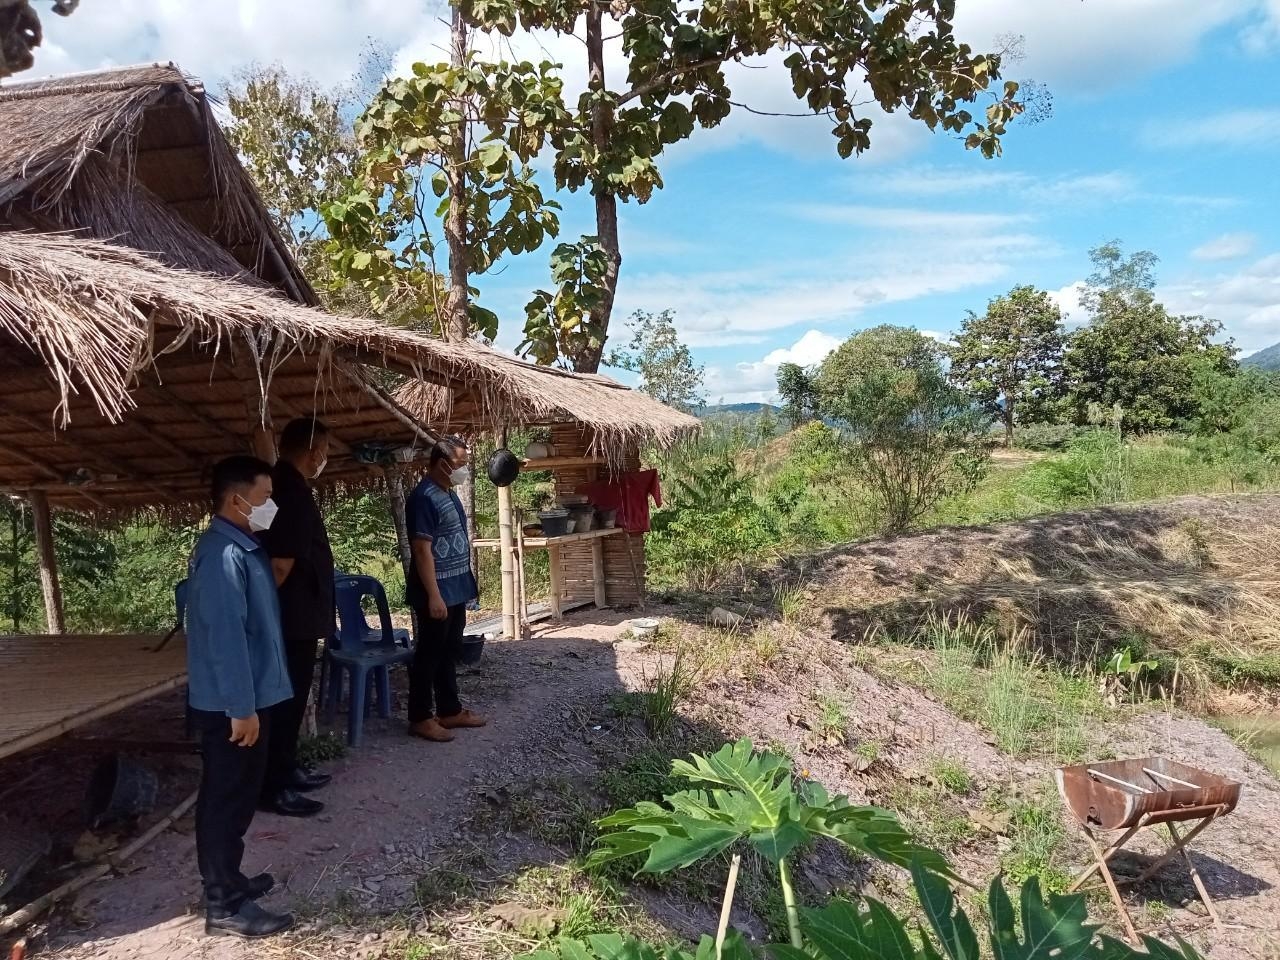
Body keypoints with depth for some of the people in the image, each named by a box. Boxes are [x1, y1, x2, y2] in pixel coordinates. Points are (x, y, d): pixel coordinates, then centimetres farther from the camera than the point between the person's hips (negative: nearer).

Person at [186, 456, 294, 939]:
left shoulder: (243, 546, 10)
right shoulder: (223, 554, -22)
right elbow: (225, 636, -26)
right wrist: (241, 708, -24)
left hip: (248, 698, 10)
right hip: (229, 705, -10)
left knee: (238, 797, 19)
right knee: (226, 800, 1)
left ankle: (227, 881, 33)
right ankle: (223, 905, 12)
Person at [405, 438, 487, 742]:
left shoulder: (448, 493, 12)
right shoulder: (424, 497, -18)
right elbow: (422, 548, -22)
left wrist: (467, 582, 21)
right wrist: (433, 595, -24)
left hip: (456, 590, 10)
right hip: (437, 593, -9)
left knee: (449, 652, 16)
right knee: (428, 655, 0)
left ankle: (450, 711, 25)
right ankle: (420, 718, 10)